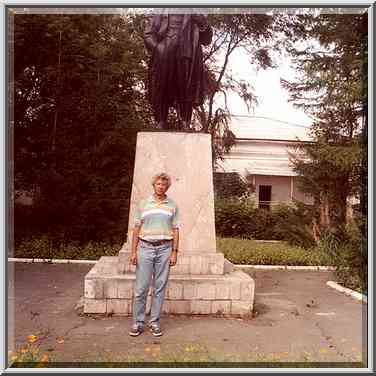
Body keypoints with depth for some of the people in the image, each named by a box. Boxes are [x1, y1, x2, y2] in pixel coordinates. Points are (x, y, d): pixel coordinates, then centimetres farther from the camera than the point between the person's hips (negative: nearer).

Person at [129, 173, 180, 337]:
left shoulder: (172, 205, 7)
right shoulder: (143, 203, 6)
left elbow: (175, 231, 6)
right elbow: (137, 228, 6)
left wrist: (174, 252, -1)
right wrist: (133, 251, 0)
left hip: (164, 249, 1)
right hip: (145, 248, 0)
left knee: (160, 288, 5)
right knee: (141, 288, 1)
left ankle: (155, 322, 16)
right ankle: (138, 322, 12)